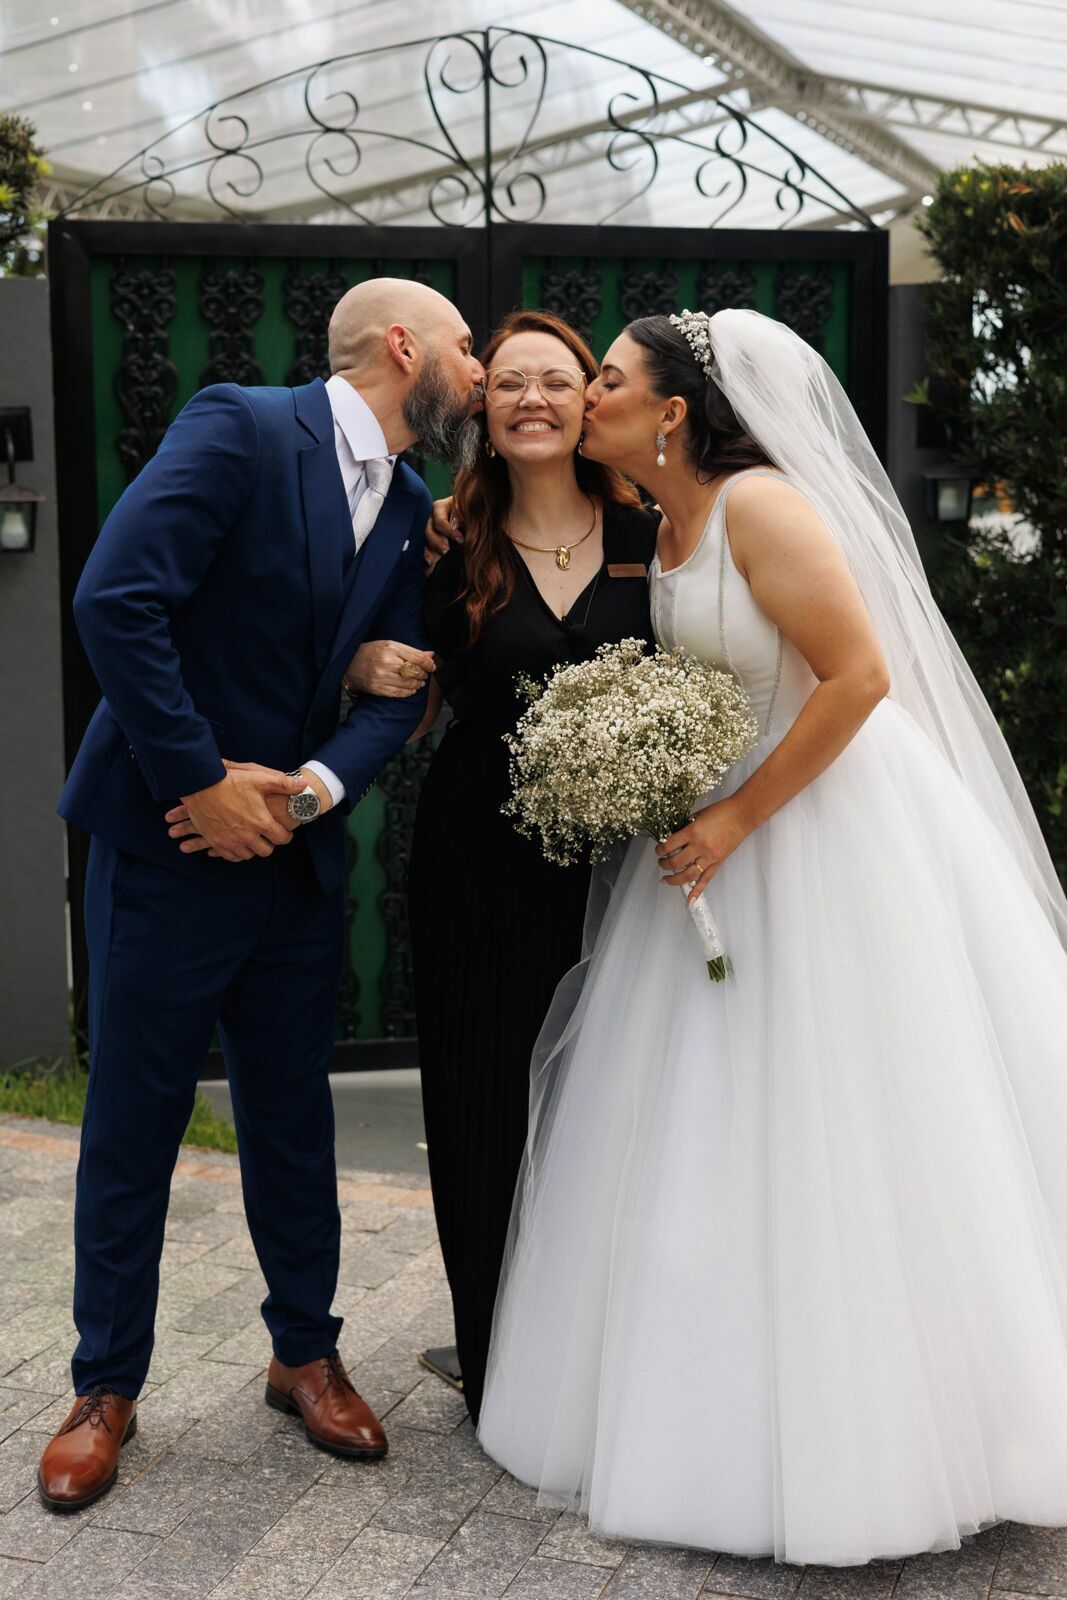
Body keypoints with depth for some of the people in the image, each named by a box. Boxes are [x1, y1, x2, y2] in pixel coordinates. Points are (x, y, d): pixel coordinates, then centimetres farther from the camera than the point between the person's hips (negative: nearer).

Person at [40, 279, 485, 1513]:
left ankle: (305, 1355, 33)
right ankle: (106, 1387, 25)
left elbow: (396, 691, 5)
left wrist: (314, 789, -14)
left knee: (294, 1119, 15)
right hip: (171, 844, -6)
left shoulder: (409, 510, 10)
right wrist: (201, 777, -19)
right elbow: (115, 600, -22)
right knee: (132, 1124, 7)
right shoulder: (238, 426, -12)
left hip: (296, 854, 6)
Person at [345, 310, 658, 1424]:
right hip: (480, 859, 0)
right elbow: (413, 710, 10)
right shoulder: (454, 548, 3)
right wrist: (372, 666, -12)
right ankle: (497, 1369, 21)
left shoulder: (649, 538, 4)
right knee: (485, 1105, 5)